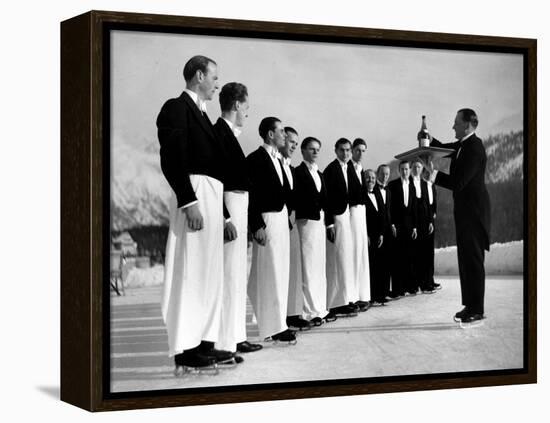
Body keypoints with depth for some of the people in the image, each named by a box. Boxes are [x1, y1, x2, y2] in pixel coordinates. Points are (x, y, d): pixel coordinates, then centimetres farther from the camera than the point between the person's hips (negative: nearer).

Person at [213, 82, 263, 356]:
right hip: (228, 210, -10)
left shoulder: (229, 133, 16)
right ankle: (225, 341, -8)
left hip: (237, 209, 10)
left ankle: (235, 336, 19)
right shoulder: (219, 132, -12)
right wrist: (225, 218, -23)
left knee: (237, 276, 13)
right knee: (229, 274, -10)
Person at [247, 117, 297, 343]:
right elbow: (251, 195, -14)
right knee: (270, 273, -7)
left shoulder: (277, 160, 18)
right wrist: (257, 226, -19)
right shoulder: (255, 159, -9)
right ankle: (273, 327, -5)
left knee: (280, 272, 10)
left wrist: (288, 212, 6)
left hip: (281, 218, 9)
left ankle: (277, 322, 15)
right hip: (266, 219, -9)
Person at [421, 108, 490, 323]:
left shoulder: (474, 148, -19)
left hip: (474, 210, -10)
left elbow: (458, 182, -24)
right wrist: (429, 141, 0)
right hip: (464, 209, 10)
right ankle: (470, 305, 20)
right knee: (465, 258, 13)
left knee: (473, 259, -6)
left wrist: (433, 174, -22)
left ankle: (477, 309, -1)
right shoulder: (462, 145, 10)